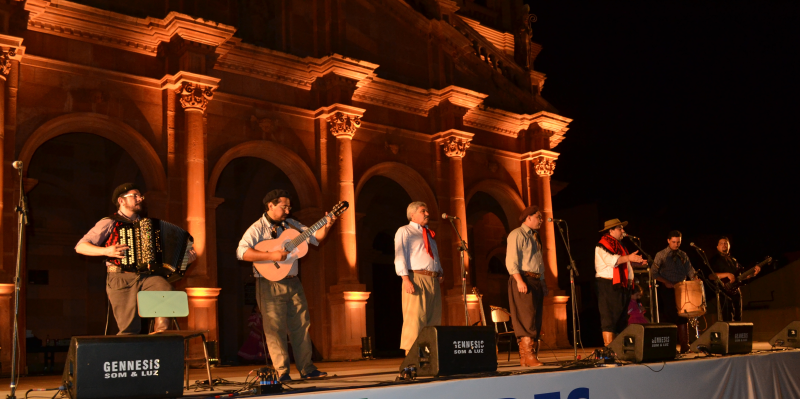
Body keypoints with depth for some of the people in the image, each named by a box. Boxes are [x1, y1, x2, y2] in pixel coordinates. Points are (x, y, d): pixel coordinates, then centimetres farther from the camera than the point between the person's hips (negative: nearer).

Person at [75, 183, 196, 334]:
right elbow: (80, 247, 0)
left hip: (146, 276, 4)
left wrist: (185, 256, 10)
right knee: (129, 329, -17)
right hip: (120, 278, -3)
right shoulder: (109, 223, 6)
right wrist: (106, 251, -17)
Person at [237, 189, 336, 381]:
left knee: (301, 326, 8)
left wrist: (326, 226, -6)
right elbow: (242, 252, -21)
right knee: (275, 329, -3)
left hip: (293, 283, 6)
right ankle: (282, 372, 4)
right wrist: (271, 255, -27)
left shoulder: (291, 225, 11)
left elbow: (315, 237, 14)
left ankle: (307, 369, 15)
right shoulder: (257, 229, -8)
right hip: (270, 285, -6)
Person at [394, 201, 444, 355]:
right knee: (415, 318, -13)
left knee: (434, 319, 5)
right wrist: (406, 279, -18)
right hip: (416, 279, -7)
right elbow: (400, 256, -5)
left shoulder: (429, 234, 26)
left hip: (434, 280, 7)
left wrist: (441, 272, 9)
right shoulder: (404, 231, 5)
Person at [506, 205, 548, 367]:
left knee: (536, 320, 6)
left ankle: (528, 357, 9)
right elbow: (511, 261, -14)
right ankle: (527, 356, -14)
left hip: (536, 281, 9)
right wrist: (519, 280, -23)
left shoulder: (534, 237, 23)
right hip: (523, 280, -9)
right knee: (526, 319, -13)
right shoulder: (517, 234, -4)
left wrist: (543, 283, 19)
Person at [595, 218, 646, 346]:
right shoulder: (602, 245, -7)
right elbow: (612, 260, -23)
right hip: (609, 285, -10)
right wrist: (628, 257, -29)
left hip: (621, 286, 10)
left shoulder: (619, 245, 24)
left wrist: (635, 263, 17)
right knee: (609, 319, -10)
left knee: (621, 320, 9)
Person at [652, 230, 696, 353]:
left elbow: (690, 271, 11)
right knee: (667, 318, -4)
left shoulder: (683, 256, 13)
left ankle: (685, 346, 9)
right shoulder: (661, 255, 0)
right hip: (666, 289, -4)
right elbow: (653, 272, -4)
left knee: (683, 318, 4)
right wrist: (666, 282, -16)